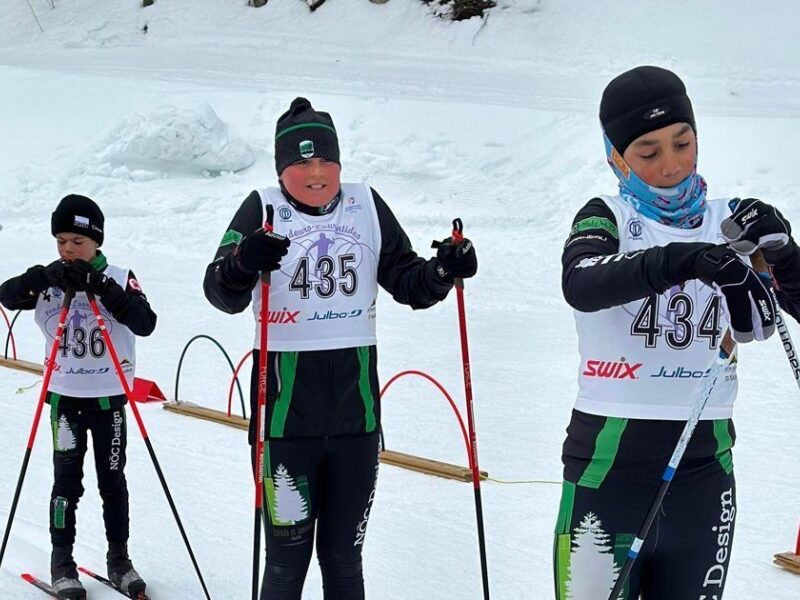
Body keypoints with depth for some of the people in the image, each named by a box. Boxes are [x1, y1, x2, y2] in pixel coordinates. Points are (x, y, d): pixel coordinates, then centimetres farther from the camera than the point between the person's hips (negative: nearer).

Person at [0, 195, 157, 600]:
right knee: (67, 479, 3)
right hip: (65, 396, 0)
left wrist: (102, 287, -27)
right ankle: (62, 561, 14)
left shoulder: (119, 279, -4)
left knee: (112, 480, 8)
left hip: (109, 397, 0)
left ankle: (119, 559, 19)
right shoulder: (49, 283, 0)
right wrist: (44, 277, -31)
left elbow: (145, 323, -18)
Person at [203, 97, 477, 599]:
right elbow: (221, 294, -11)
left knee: (345, 556, 14)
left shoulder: (367, 205, 7)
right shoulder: (263, 209, -2)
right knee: (287, 556, 2)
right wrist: (243, 263, -33)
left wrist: (444, 270, -9)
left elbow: (407, 281, 12)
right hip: (286, 404, -3)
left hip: (356, 403, 3)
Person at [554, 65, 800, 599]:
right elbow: (580, 284, -25)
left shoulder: (727, 222, 7)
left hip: (705, 466, 4)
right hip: (610, 461, -3)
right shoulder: (607, 218, -4)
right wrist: (682, 260, -40)